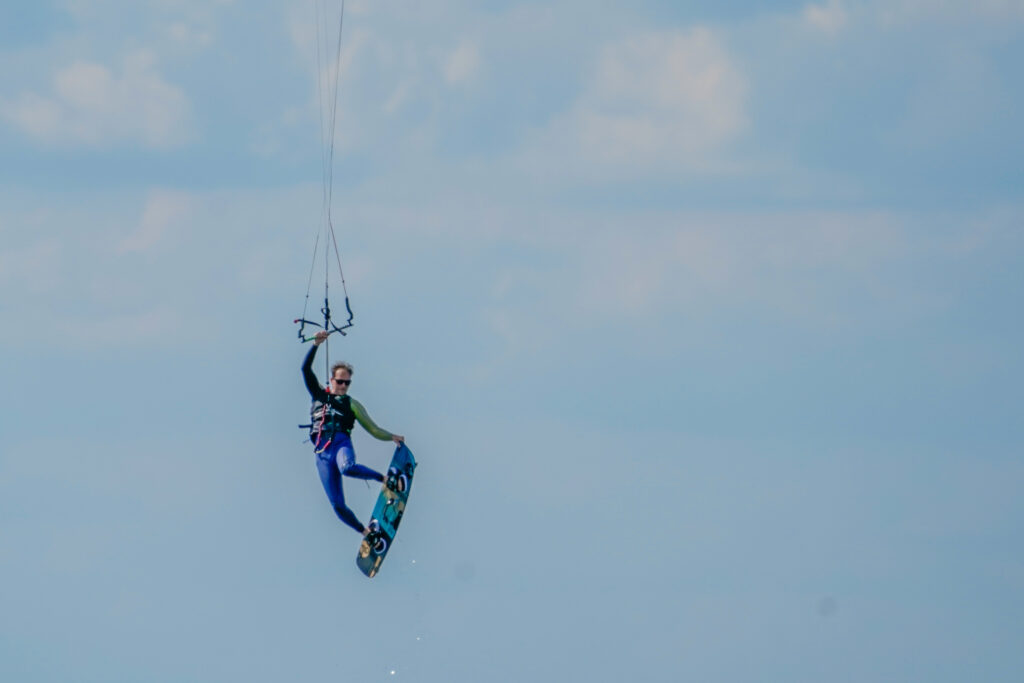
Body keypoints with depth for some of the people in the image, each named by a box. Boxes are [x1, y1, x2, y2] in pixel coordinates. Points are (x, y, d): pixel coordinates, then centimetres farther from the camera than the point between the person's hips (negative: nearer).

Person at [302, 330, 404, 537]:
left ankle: (383, 479, -15)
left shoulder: (352, 405, 17)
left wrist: (392, 437, 3)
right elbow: (306, 369, 11)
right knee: (338, 506, -7)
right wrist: (316, 345, 0)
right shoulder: (319, 394, 20)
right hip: (322, 452, 2)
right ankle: (364, 532, 12)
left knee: (346, 468, -40)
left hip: (341, 443, -2)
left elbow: (373, 430, 17)